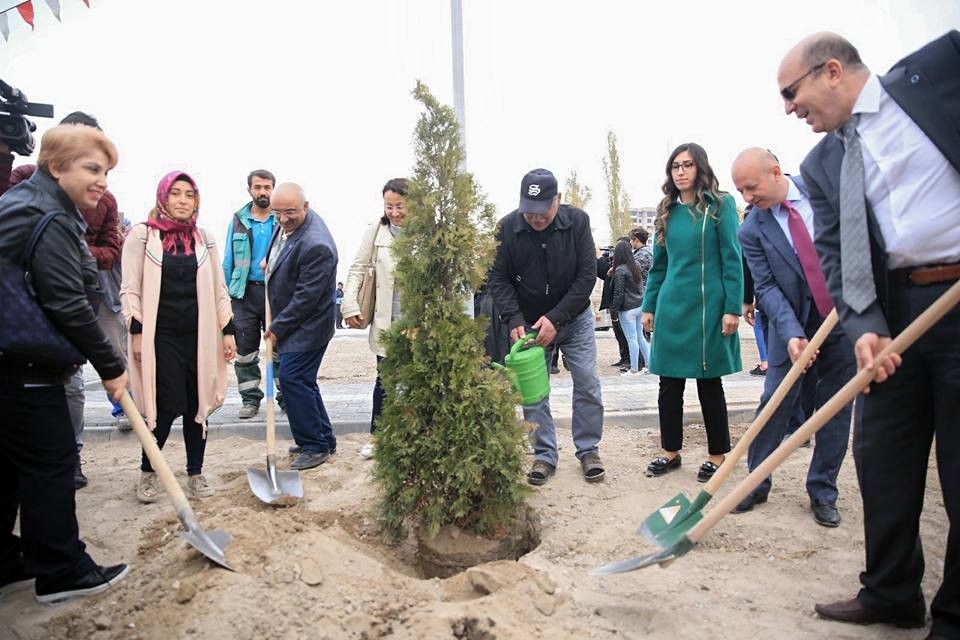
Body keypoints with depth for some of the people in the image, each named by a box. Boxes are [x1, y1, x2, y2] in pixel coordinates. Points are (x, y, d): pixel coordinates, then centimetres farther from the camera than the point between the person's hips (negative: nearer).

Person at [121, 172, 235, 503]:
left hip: (199, 333, 4)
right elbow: (130, 289, -2)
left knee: (198, 405, 6)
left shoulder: (204, 238, 10)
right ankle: (148, 472, 18)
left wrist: (228, 330, 6)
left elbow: (218, 289, 11)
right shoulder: (141, 234, 0)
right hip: (161, 334, -3)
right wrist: (136, 333, -9)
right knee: (169, 406, -6)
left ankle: (195, 473, 20)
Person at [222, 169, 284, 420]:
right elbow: (228, 260, 9)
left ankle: (286, 396, 16)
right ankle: (250, 399, 17)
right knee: (245, 350, 6)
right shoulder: (238, 221, 8)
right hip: (245, 293, 2)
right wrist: (225, 293, 3)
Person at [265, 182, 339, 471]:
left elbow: (306, 297, -23)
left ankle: (315, 447, 5)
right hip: (289, 322, 10)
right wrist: (270, 263, 10)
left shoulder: (316, 245, -28)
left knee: (292, 379, -9)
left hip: (307, 326, -10)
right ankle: (324, 440, 26)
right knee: (302, 381, 14)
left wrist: (278, 328, -14)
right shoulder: (286, 224, 3)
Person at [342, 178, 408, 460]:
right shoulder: (376, 231, 0)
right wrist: (350, 305, -4)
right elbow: (357, 269, 5)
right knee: (384, 378, 8)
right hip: (386, 320, 1)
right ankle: (376, 436, 25)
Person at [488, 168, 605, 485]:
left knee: (587, 385, 1)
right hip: (527, 322, 1)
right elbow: (498, 279, -10)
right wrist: (514, 320, -23)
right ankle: (545, 455, 16)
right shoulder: (507, 227, -14)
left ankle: (588, 449, 19)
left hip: (574, 317, 0)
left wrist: (556, 318, -23)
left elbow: (587, 275, -16)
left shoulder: (577, 221, -16)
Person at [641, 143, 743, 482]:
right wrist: (649, 306, 10)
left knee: (708, 381, 6)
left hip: (708, 306, -4)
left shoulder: (720, 205, -2)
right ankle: (671, 451, 23)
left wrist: (732, 308, -13)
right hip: (671, 307, 5)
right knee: (669, 382, 8)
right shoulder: (667, 212, 11)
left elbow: (732, 260, -7)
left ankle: (718, 455, 21)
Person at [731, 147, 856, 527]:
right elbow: (767, 287, -10)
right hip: (794, 327, -1)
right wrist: (792, 334, -23)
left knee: (835, 409, 6)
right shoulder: (752, 231, -7)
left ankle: (823, 492, 19)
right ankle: (756, 485, 15)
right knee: (774, 405, -2)